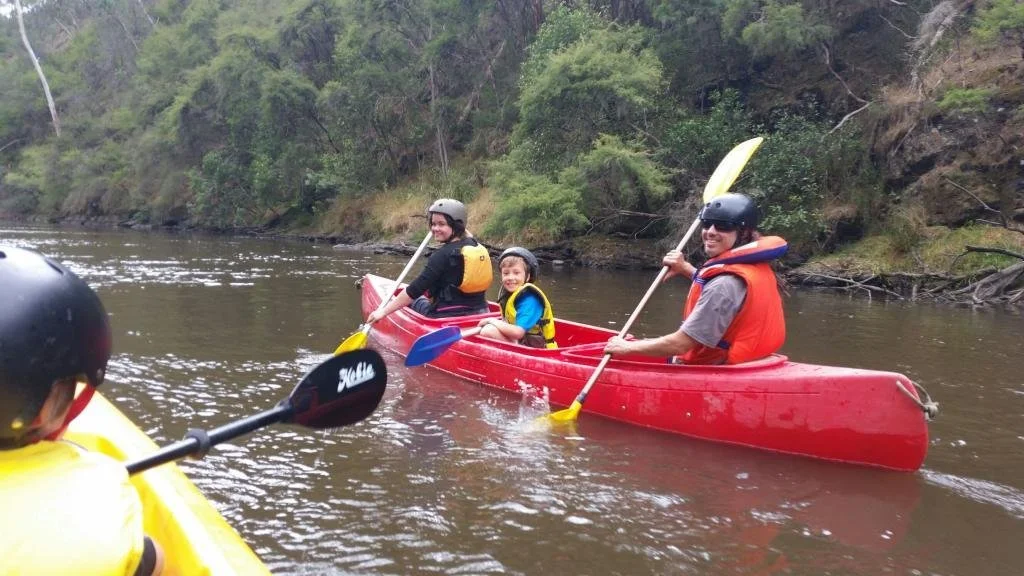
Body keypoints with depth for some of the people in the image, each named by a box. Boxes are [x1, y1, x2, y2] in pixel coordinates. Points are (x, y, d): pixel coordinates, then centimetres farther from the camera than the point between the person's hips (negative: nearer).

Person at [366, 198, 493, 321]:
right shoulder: (478, 246, 3)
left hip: (447, 318, -7)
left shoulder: (443, 255, -17)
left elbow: (416, 289, -20)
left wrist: (384, 311, -17)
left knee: (414, 300, 21)